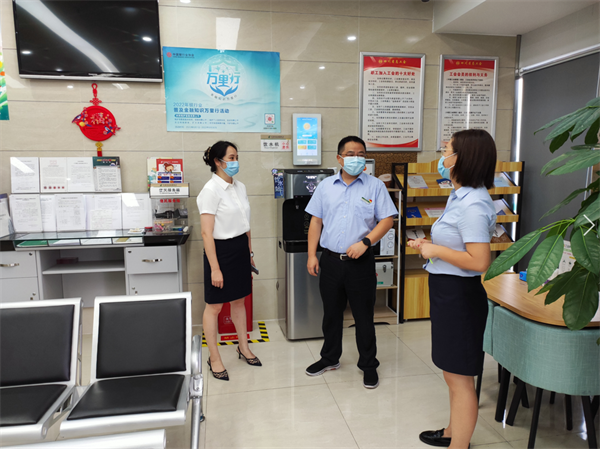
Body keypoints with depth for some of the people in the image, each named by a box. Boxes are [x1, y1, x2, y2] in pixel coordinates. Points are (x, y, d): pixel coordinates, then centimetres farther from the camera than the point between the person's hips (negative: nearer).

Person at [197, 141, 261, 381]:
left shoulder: (240, 187, 7)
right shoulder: (211, 190, -15)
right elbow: (207, 233, -18)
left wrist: (250, 251, 16)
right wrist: (215, 268, -20)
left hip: (240, 248, 8)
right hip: (221, 250, -7)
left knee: (240, 300, 19)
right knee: (214, 306, 6)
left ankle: (244, 348, 36)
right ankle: (214, 359, 21)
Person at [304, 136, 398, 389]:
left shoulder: (375, 186, -1)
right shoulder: (326, 186, 7)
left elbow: (387, 219, -4)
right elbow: (316, 221, 8)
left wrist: (365, 242, -17)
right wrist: (312, 255, 2)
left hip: (360, 261, -3)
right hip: (330, 260, 3)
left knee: (364, 315, 7)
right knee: (331, 313, 16)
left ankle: (368, 365, 25)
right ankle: (330, 358, 34)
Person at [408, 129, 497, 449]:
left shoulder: (472, 205, -22)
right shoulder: (461, 197, 10)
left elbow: (479, 261, -27)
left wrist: (435, 250, -18)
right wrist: (429, 245, 10)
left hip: (459, 295, -11)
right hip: (448, 293, 11)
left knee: (460, 378, 4)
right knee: (453, 373, 24)